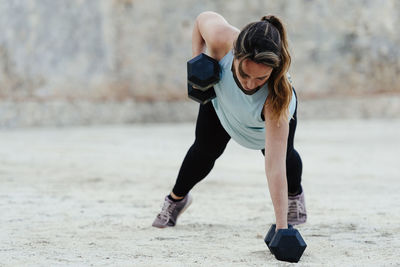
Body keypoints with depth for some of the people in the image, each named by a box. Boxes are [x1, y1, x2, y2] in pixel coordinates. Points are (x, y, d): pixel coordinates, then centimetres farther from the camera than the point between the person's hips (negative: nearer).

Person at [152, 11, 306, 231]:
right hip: (221, 99, 2)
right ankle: (177, 198, 44)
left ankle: (295, 195, 41)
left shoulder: (277, 96, -50)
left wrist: (282, 228, -53)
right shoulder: (221, 40, -47)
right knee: (205, 150, 14)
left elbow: (275, 167, -51)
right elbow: (205, 17, -18)